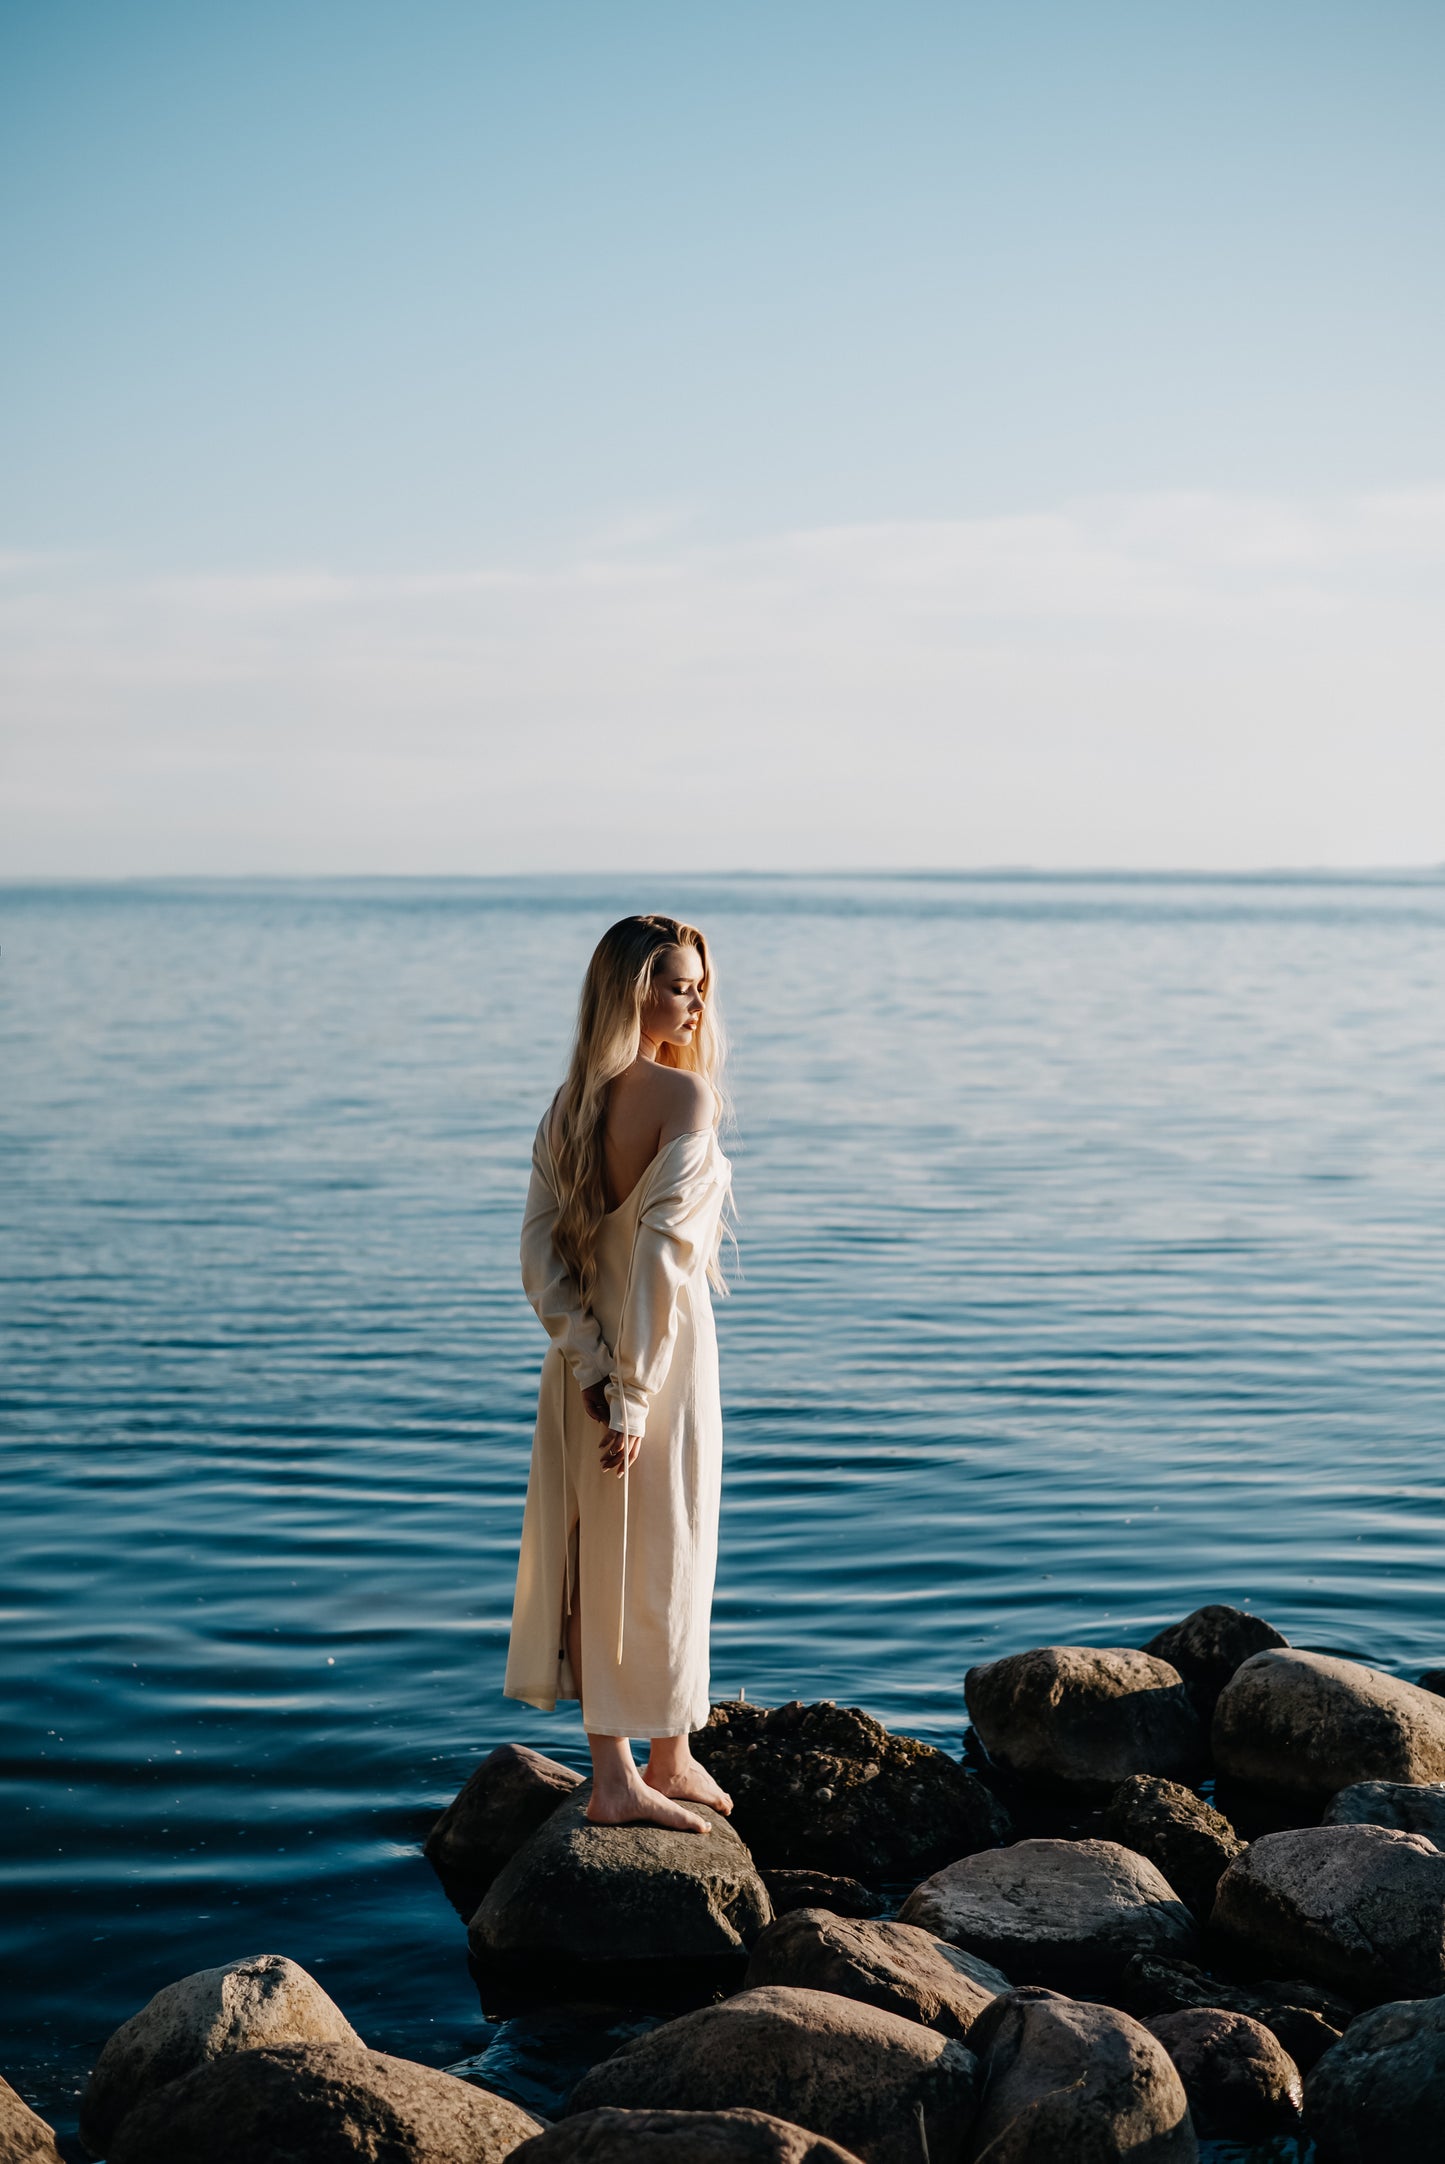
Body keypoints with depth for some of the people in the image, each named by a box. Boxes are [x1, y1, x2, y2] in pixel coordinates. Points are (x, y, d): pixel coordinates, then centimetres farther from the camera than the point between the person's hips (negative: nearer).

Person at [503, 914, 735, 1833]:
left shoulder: (569, 1103, 4)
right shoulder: (685, 1095, -17)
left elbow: (539, 1248, -2)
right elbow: (663, 1246, -24)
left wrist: (590, 1362, -7)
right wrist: (635, 1394, -22)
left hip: (588, 1363, 6)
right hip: (663, 1353, -6)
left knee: (597, 1559, 12)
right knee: (665, 1556, 9)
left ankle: (614, 1775, 19)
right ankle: (669, 1761, 24)